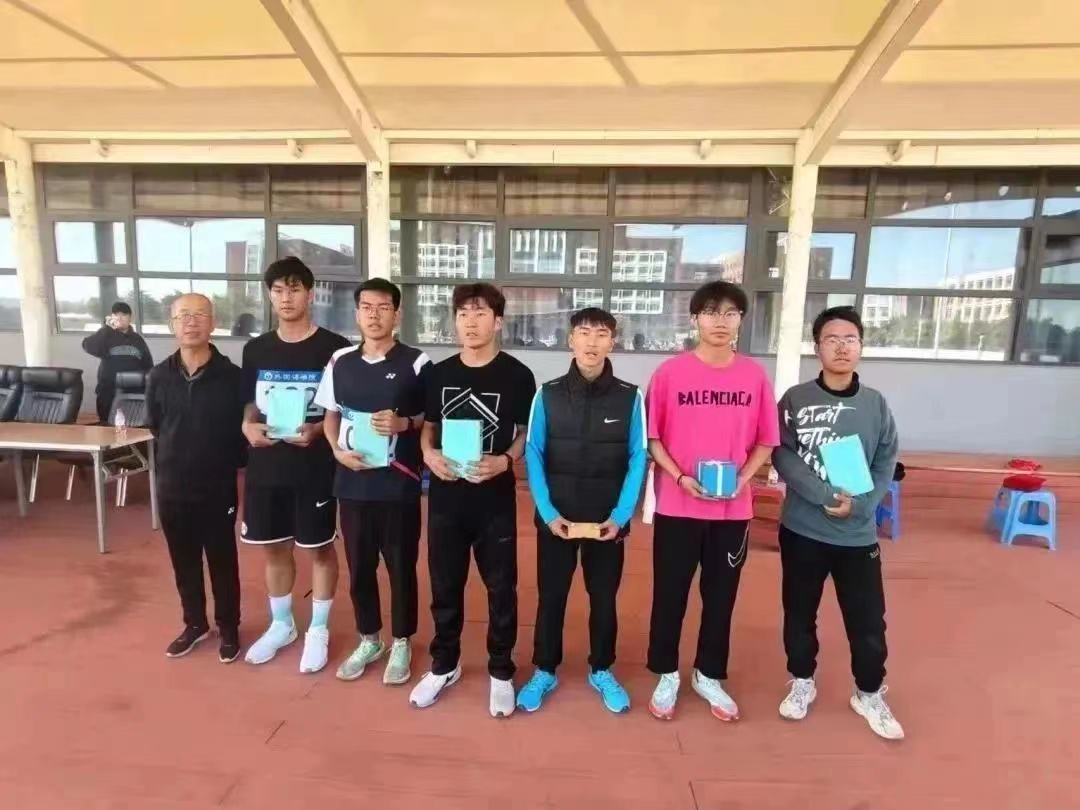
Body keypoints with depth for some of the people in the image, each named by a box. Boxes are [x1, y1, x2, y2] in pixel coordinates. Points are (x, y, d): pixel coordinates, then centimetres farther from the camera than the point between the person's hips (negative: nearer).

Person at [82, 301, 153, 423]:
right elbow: (88, 347, -16)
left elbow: (148, 365, 13)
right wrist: (107, 328, -16)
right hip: (109, 392, -2)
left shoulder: (137, 339, 11)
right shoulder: (106, 336, 4)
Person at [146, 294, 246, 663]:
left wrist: (226, 464, -3)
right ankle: (194, 623, 37)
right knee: (183, 562, 17)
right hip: (172, 487, 4)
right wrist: (176, 456, 10)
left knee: (222, 562, 10)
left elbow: (242, 429, -5)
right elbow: (154, 425, 12)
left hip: (218, 488, -3)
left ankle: (228, 628, 28)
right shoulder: (159, 376, -2)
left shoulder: (231, 376, -12)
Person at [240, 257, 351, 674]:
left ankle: (318, 630, 27)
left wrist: (316, 430, -21)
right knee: (274, 546, 16)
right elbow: (250, 403, 14)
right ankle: (281, 625, 37)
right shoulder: (256, 349, 7)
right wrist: (248, 426, -6)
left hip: (316, 466, -4)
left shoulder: (333, 347, -7)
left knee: (320, 547, 8)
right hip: (266, 466, 5)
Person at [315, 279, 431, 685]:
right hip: (352, 482, 4)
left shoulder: (416, 363, -7)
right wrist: (338, 450, -4)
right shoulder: (340, 361, 5)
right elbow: (331, 415, 13)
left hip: (398, 484, -4)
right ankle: (369, 640, 37)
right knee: (359, 565, 16)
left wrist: (405, 424, -21)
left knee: (401, 566, 10)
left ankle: (401, 643, 30)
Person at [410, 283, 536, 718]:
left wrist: (505, 460, -18)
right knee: (444, 585, 15)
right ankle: (444, 665, 36)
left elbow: (528, 434, 0)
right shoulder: (439, 373, 4)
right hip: (446, 495, 3)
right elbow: (427, 426, 12)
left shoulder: (517, 376, -5)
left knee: (501, 587, 9)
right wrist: (429, 454, -9)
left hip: (495, 498, -3)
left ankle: (501, 672, 29)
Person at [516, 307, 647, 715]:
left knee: (604, 598, 15)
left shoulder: (630, 397, -4)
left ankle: (601, 671, 36)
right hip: (556, 518, 0)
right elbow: (533, 455, -3)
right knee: (551, 596, 12)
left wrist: (621, 515, -10)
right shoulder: (548, 394, -3)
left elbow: (637, 459, -3)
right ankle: (544, 671, 32)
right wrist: (547, 512, -10)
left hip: (609, 520, 0)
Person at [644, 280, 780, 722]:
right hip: (677, 507, -2)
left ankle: (709, 676, 36)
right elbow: (652, 436, -2)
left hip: (733, 509, 2)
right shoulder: (670, 372, -6)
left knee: (721, 595, 15)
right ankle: (667, 676, 31)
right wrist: (680, 477, -14)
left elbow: (765, 441, 7)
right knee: (670, 593, 10)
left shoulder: (755, 376, 1)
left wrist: (742, 478, -9)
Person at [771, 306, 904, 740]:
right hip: (802, 529, -1)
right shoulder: (795, 399, -4)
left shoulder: (876, 404, 2)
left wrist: (859, 505, -14)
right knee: (799, 612, 13)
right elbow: (782, 456, -10)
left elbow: (886, 464, 2)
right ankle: (802, 682, 35)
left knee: (869, 620, 9)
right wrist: (826, 495, -20)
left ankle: (869, 694, 34)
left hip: (859, 534, 1)